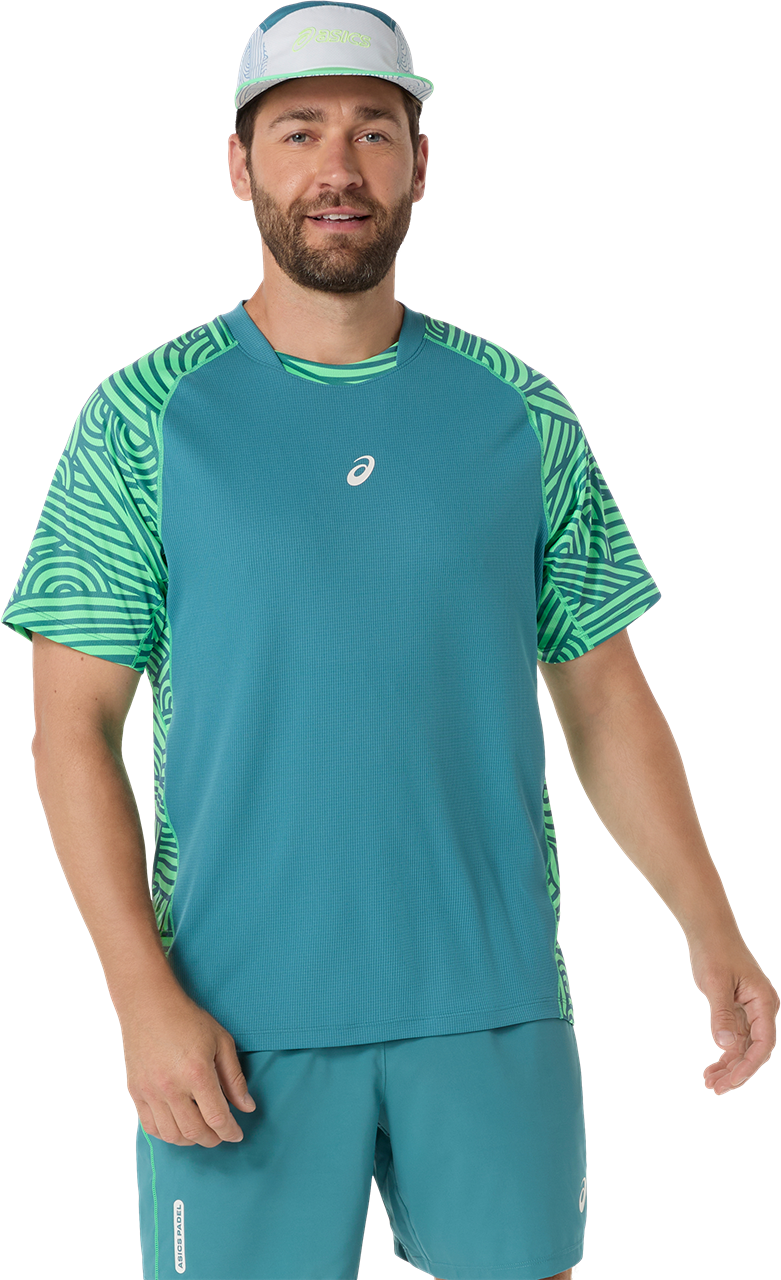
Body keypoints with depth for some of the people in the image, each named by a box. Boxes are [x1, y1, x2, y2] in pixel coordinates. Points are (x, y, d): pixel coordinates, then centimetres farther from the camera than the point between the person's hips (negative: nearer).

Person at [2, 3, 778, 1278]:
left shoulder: (523, 416, 4)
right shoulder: (144, 420, -2)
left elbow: (605, 695, 8)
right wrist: (145, 995, -13)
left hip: (494, 1004, 2)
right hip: (239, 1021, -2)